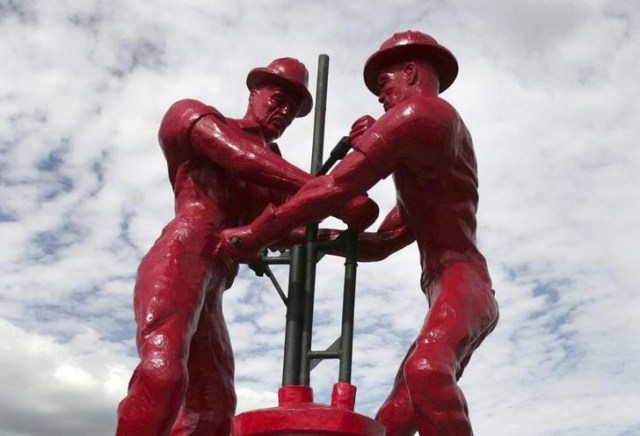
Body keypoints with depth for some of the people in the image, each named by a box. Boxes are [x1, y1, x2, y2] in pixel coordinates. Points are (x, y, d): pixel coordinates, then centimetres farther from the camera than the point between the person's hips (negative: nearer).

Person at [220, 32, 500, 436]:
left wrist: (255, 233, -7)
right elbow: (382, 242, 27)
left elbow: (338, 186, -12)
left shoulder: (420, 111, -2)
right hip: (450, 296, 10)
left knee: (425, 371, -38)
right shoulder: (424, 158, 30)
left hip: (462, 286, -10)